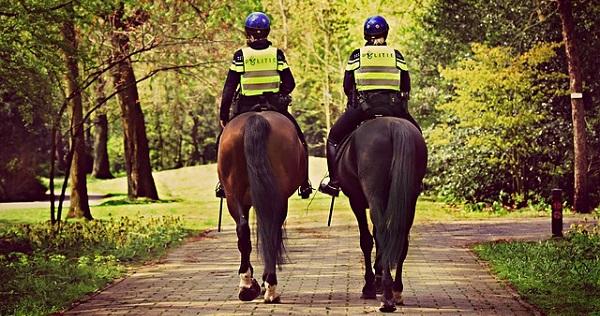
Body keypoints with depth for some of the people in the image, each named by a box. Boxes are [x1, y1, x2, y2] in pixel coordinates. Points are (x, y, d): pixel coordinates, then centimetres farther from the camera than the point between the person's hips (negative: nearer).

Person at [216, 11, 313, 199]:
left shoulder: (240, 55, -4)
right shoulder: (277, 54, -1)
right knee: (299, 140, 18)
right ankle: (304, 183, 13)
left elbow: (229, 88, -5)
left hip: (246, 108, -1)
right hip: (275, 105, 1)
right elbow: (289, 83, 1)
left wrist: (223, 115, 2)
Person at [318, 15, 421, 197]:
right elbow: (406, 86, 8)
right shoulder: (396, 55, 10)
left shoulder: (357, 55, 7)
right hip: (393, 106, 2)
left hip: (363, 105, -1)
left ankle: (334, 182, 2)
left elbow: (347, 86, 6)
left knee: (334, 138, 13)